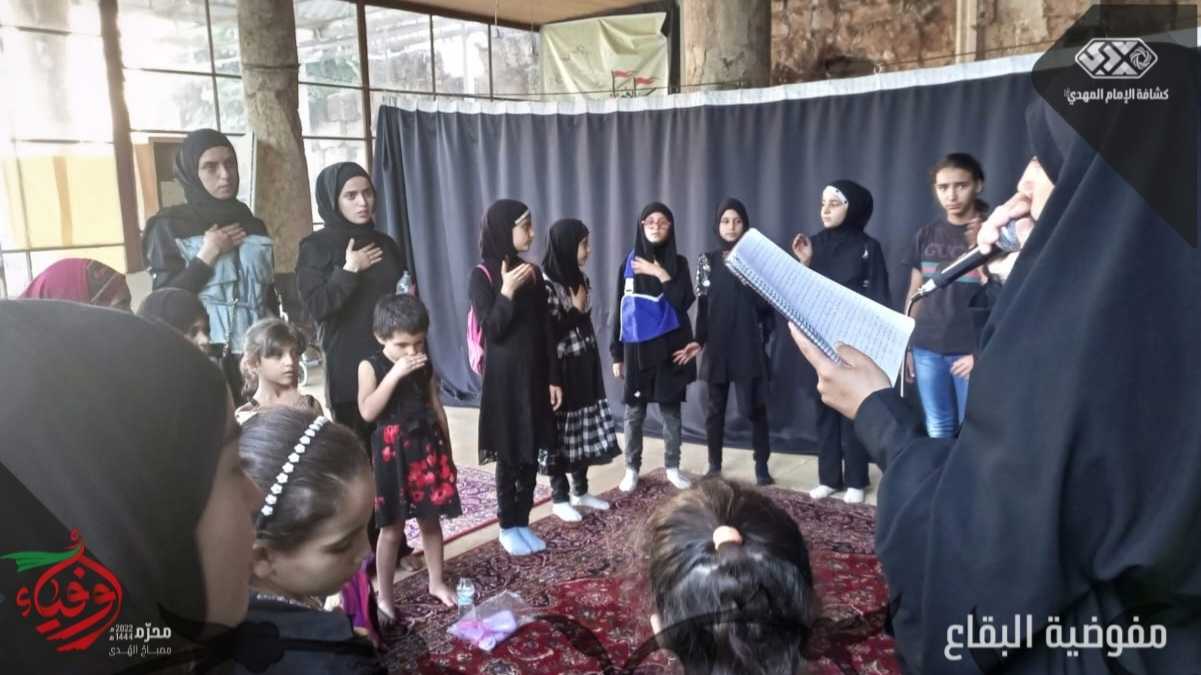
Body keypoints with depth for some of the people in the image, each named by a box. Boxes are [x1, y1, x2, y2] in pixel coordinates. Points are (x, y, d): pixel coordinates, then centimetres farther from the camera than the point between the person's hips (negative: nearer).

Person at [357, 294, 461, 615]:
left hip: (428, 447, 4)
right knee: (392, 530, 4)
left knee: (431, 520, 15)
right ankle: (384, 597, 19)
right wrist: (395, 373, -24)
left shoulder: (425, 366, 4)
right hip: (393, 452, -4)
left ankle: (437, 582, 32)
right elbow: (368, 412, -20)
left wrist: (447, 451, 12)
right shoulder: (371, 367, -8)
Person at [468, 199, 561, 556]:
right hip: (503, 377, -5)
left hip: (535, 374, 5)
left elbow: (546, 329, 7)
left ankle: (523, 523, 22)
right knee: (509, 456, 4)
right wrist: (507, 292, -25)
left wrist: (554, 378, 5)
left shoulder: (533, 272, 5)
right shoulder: (483, 275, -9)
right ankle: (508, 527, 19)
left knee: (532, 454, 9)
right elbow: (490, 330, -14)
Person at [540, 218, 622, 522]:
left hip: (585, 367, 8)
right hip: (560, 370, -8)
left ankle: (580, 491, 28)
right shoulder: (546, 283, -17)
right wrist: (576, 309, -16)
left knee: (585, 430, 13)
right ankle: (559, 498, 18)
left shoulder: (580, 278, 8)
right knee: (561, 432, 4)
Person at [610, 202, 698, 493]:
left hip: (668, 347, -1)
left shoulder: (677, 263, 1)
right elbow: (619, 308, 5)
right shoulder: (629, 263, 4)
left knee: (671, 409, 7)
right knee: (634, 411, 6)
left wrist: (661, 275, -16)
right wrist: (616, 353, 3)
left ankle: (673, 467, 20)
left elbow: (684, 302, -12)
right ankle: (632, 469, 18)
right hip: (636, 348, 1)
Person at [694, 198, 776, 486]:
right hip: (717, 344, 1)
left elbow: (767, 303, 3)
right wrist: (699, 339, -5)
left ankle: (762, 465, 9)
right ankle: (714, 464, 18)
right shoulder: (708, 260, 7)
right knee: (715, 406, 7)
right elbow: (702, 303, 1)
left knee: (754, 406, -2)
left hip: (749, 344, -1)